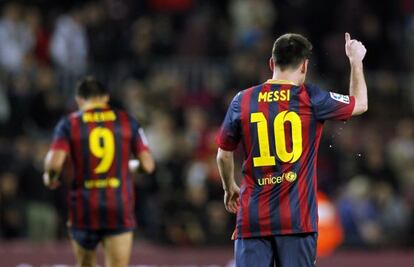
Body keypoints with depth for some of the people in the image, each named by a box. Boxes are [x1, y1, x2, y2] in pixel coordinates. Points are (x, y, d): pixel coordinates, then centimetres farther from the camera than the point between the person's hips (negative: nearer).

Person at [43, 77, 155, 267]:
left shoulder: (69, 124, -1)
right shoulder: (127, 121, 3)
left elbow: (55, 162, -14)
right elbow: (148, 165, 0)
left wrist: (50, 176, 8)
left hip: (84, 209, 0)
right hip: (120, 209, 0)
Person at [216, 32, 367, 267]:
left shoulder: (242, 101, 4)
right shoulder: (311, 99, -2)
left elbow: (224, 155, 15)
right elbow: (360, 104, 16)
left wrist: (230, 188, 34)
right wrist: (356, 61, 30)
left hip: (252, 218, 2)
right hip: (297, 218, -2)